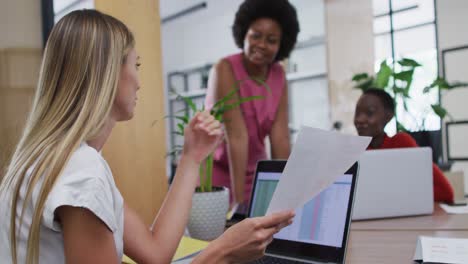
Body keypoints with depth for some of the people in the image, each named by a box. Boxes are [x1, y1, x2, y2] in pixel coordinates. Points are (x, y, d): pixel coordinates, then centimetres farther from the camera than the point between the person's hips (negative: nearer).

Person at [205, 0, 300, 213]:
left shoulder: (279, 76, -3)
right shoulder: (225, 70, -19)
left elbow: (280, 137, -10)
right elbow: (236, 135, -28)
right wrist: (238, 199, -30)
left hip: (254, 175, 5)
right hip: (217, 176, -4)